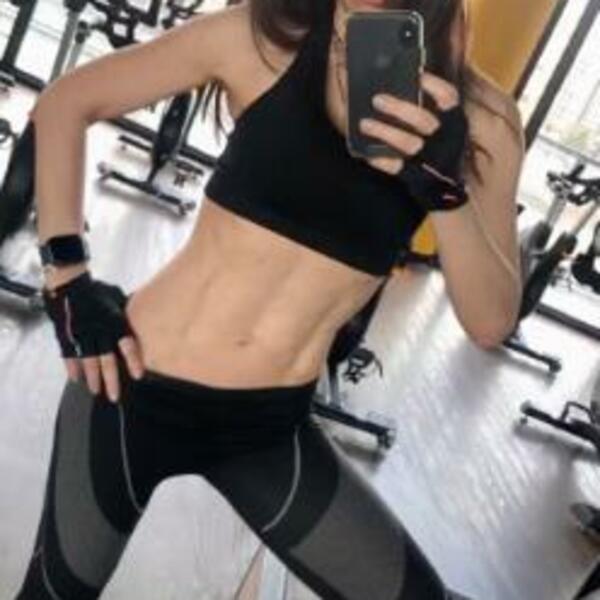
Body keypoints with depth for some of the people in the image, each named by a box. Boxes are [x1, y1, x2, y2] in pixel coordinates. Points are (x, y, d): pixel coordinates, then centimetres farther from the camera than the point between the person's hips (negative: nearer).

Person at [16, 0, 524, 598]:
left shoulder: (479, 116, -5)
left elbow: (491, 322, -8)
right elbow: (63, 104, 0)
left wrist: (448, 192, -26)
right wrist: (67, 277, -7)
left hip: (268, 427, 2)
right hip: (133, 385, -1)